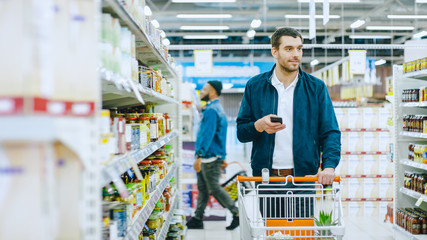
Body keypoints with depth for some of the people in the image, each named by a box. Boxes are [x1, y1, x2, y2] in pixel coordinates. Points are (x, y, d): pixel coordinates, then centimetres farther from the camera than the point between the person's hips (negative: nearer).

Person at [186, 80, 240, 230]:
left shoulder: (211, 110, -16)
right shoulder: (218, 108, 18)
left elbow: (207, 135, -23)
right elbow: (218, 135, 23)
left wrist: (199, 156, -26)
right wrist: (222, 157, 26)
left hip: (210, 157, -10)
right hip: (209, 157, 10)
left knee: (214, 188, -5)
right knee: (202, 188, 11)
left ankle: (237, 214, 2)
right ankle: (198, 219, 16)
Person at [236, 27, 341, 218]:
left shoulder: (316, 88, 5)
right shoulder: (255, 86, 6)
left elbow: (330, 132, 1)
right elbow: (241, 132, 8)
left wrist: (329, 166, -16)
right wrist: (259, 126, -14)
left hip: (303, 177, 0)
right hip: (265, 178, 0)